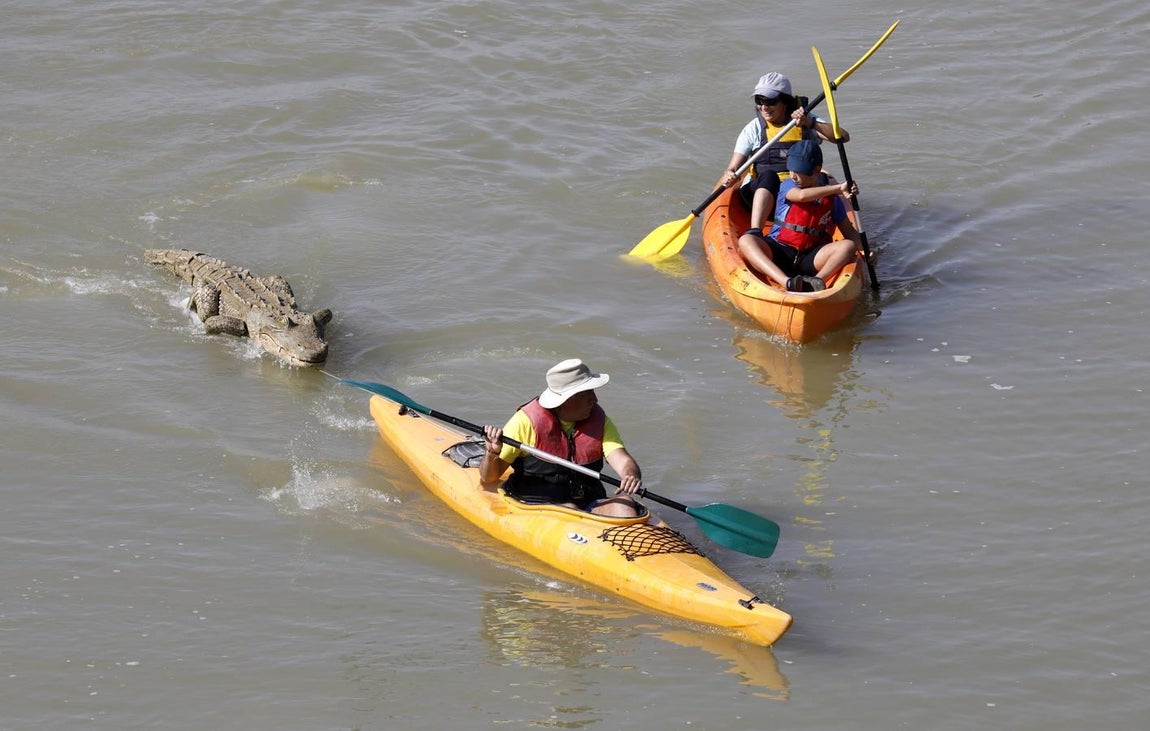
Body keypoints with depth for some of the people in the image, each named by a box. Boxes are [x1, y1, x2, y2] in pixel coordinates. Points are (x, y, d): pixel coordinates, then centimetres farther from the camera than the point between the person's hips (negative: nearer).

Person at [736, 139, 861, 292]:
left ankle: (817, 280, -43)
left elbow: (849, 232, 10)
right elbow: (802, 196, -25)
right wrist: (838, 189, -25)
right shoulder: (787, 186, -1)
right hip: (778, 253, -1)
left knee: (848, 246, -21)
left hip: (810, 260, 1)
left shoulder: (832, 198, 6)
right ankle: (786, 282, -50)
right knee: (746, 241, -30)